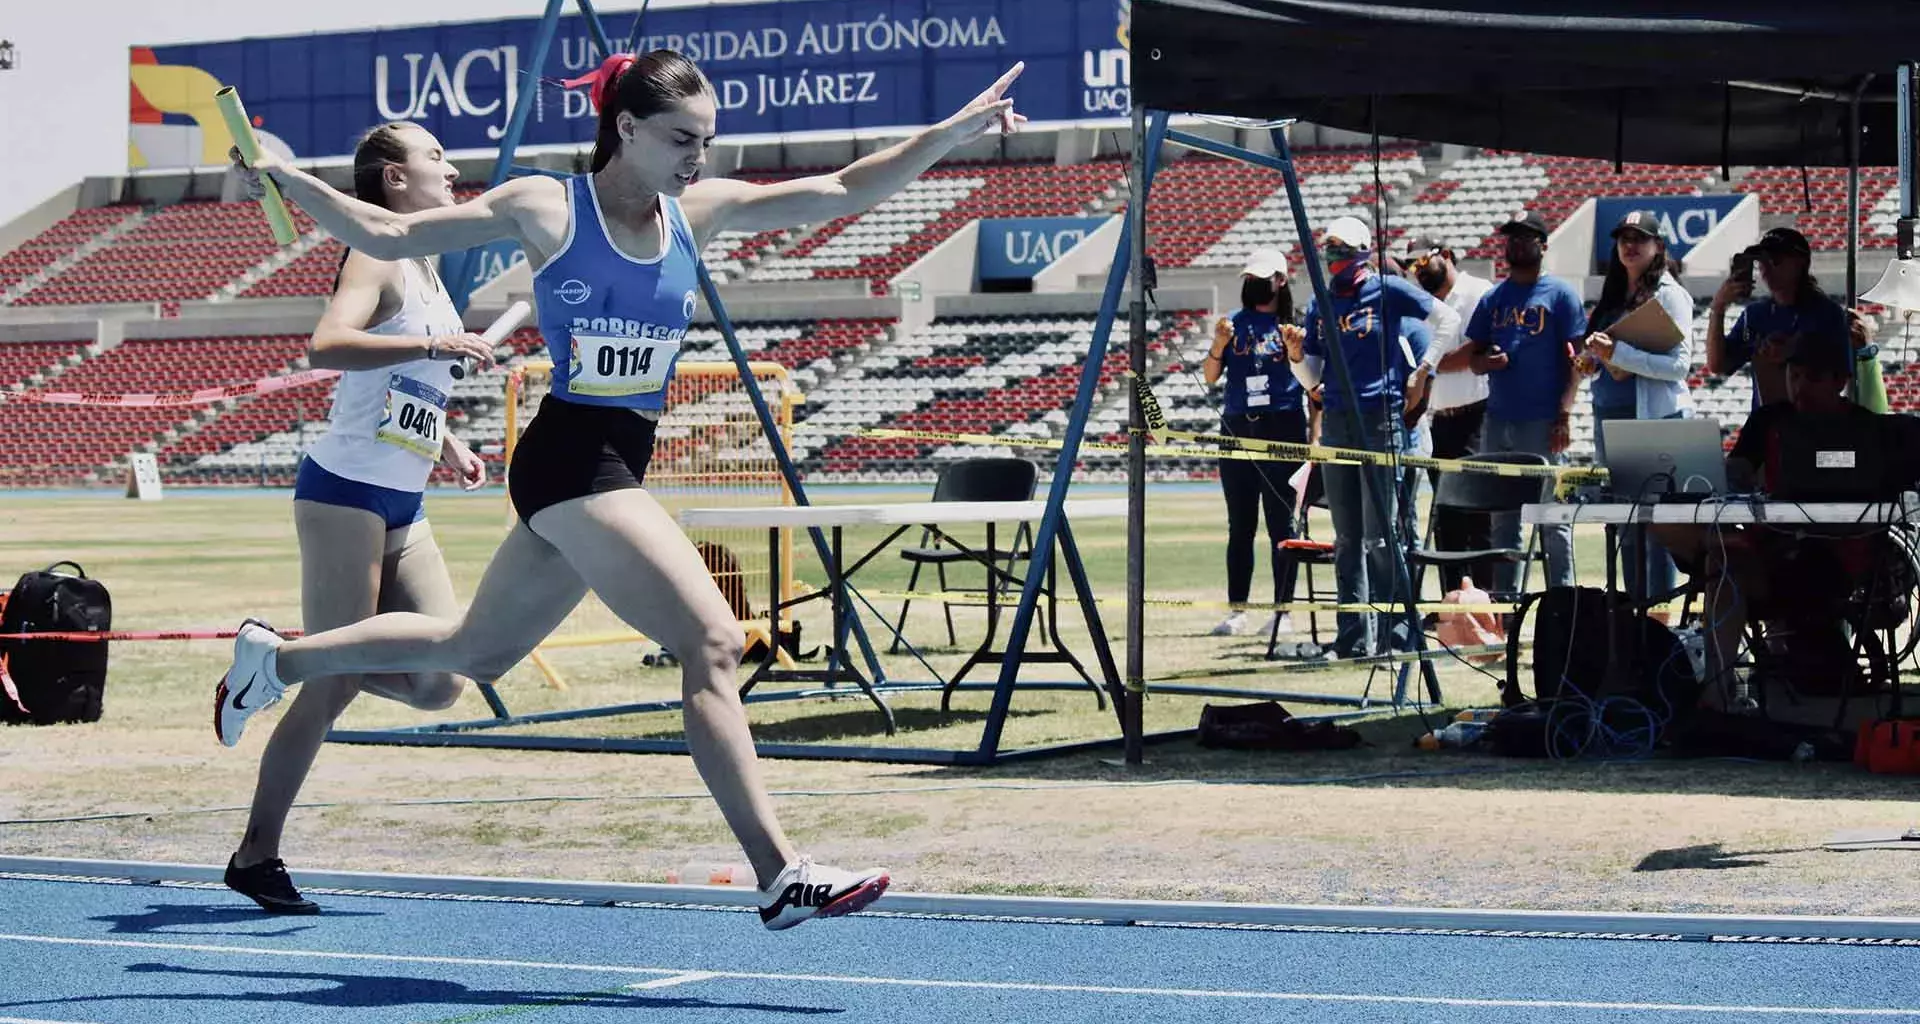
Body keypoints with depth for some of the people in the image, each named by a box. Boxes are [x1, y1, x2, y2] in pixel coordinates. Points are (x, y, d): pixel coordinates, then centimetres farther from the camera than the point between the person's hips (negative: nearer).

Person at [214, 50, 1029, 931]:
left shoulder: (700, 211, 7)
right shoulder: (544, 208, -7)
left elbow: (840, 193, 6)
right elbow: (387, 236, -1)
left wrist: (949, 134, -3)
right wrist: (287, 179, -10)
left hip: (617, 467, 8)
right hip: (569, 458, -8)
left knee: (474, 652, 21)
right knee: (712, 641, -18)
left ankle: (276, 658, 40)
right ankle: (779, 875, -18)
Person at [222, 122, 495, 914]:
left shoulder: (427, 267, 17)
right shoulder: (378, 257, -10)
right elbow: (327, 345, -29)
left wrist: (449, 444, 15)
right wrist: (435, 343, -31)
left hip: (404, 507, 8)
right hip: (347, 492, -8)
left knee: (439, 683, 0)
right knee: (334, 688, -6)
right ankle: (255, 857, 4)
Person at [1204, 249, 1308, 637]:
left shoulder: (1293, 325, 3)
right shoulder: (1234, 324, 12)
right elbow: (1210, 376, 9)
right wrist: (1218, 346, -10)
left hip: (1282, 427, -3)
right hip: (1236, 428, 3)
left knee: (1281, 524, -3)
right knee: (1240, 525, 5)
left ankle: (1283, 610, 0)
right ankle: (1237, 610, 7)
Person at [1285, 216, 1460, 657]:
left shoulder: (1387, 290, -2)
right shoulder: (1320, 304, 13)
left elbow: (1448, 321, 2)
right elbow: (1312, 377, 15)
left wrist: (1421, 375, 1)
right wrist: (1296, 355, -5)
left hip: (1380, 418, -6)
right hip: (1337, 422, 6)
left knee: (1379, 530, -8)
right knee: (1346, 537, 7)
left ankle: (1393, 630, -4)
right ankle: (1353, 636, 10)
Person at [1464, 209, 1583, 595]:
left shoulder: (1561, 294, 0)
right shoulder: (1492, 298, 15)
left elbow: (1575, 359, -4)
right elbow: (1473, 356, 18)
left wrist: (1564, 414, -14)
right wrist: (1485, 362, -7)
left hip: (1543, 422, -5)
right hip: (1497, 421, 5)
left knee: (1553, 519, -5)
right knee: (1502, 519, 9)